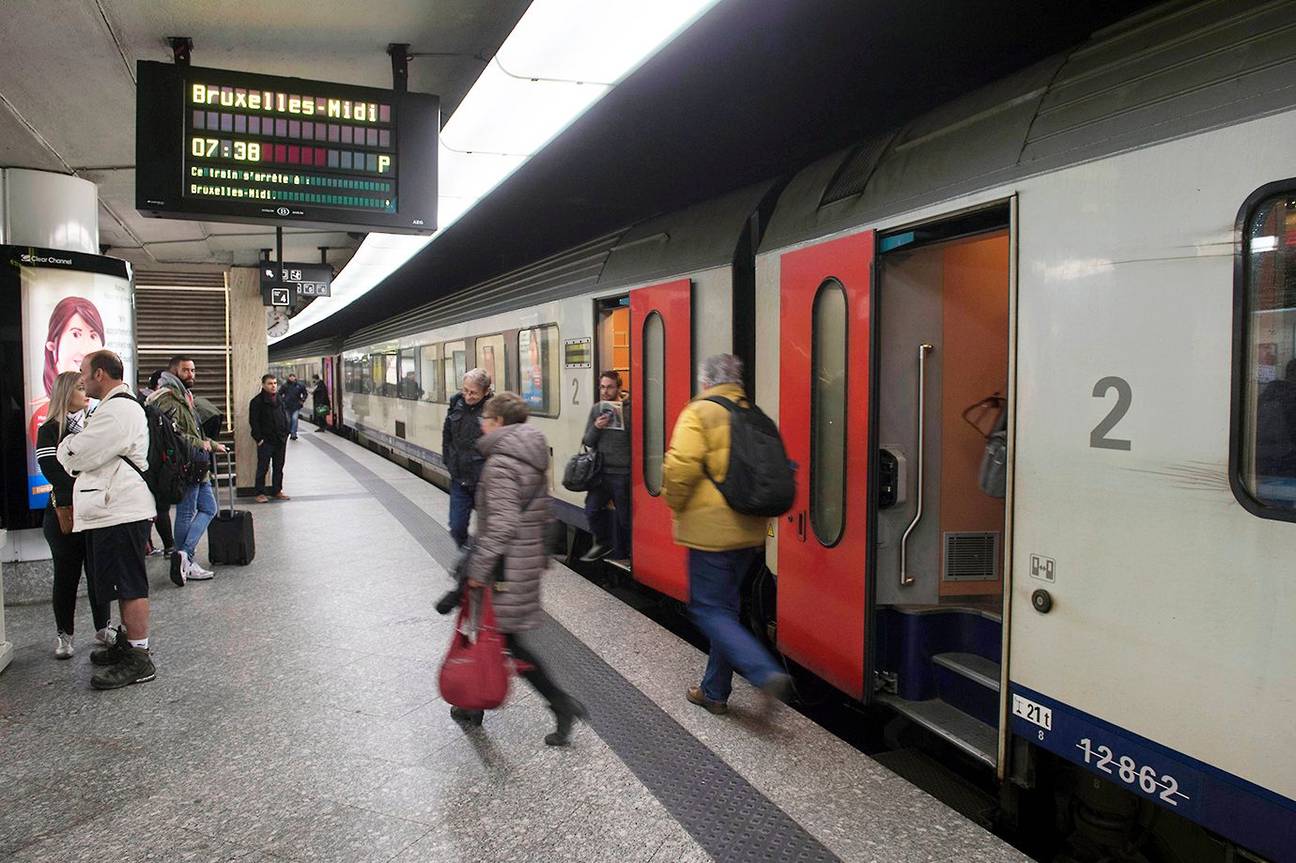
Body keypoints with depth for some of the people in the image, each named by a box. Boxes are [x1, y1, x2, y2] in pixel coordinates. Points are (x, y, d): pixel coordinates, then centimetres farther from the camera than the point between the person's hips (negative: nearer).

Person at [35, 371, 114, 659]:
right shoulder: (49, 430, -3)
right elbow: (57, 476, -11)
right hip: (65, 514, -4)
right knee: (67, 575, 4)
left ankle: (102, 628, 20)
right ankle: (64, 635, 14)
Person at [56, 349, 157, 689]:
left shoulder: (117, 410, -17)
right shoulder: (118, 406, 20)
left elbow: (77, 456, -15)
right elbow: (96, 454, 26)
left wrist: (66, 445, 5)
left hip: (120, 511, -11)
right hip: (115, 507, 11)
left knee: (129, 585, -5)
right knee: (125, 584, 19)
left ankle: (139, 659, 1)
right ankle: (127, 643, 31)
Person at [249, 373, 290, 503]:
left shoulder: (279, 400, 12)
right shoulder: (257, 401, -8)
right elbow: (253, 421, -10)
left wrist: (286, 433, 10)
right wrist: (259, 438, -14)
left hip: (280, 440, 6)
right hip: (265, 441, -6)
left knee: (279, 468, 12)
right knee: (262, 468, -1)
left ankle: (277, 491, 21)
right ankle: (260, 493, 6)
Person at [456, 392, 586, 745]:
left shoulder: (500, 465, -18)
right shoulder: (531, 460, 10)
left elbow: (501, 525, -25)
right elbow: (542, 514, 17)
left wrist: (479, 567, -20)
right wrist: (543, 556, 24)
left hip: (506, 567, -9)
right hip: (528, 559, 9)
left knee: (509, 641, -1)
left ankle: (562, 704, 0)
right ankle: (476, 704, 30)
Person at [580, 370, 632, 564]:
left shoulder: (629, 408, -8)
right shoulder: (596, 408, 7)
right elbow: (587, 441, 9)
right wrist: (596, 427, -12)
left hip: (622, 473, -4)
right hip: (600, 471, 4)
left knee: (623, 516, 7)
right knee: (592, 510, 5)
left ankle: (620, 555, 24)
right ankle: (603, 543, 29)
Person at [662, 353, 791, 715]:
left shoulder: (698, 414, -10)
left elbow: (681, 468, -22)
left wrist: (675, 502, -3)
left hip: (711, 529, -7)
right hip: (749, 530, 7)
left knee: (708, 609, 1)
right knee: (725, 606, 17)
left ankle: (767, 674, -14)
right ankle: (715, 691, 25)